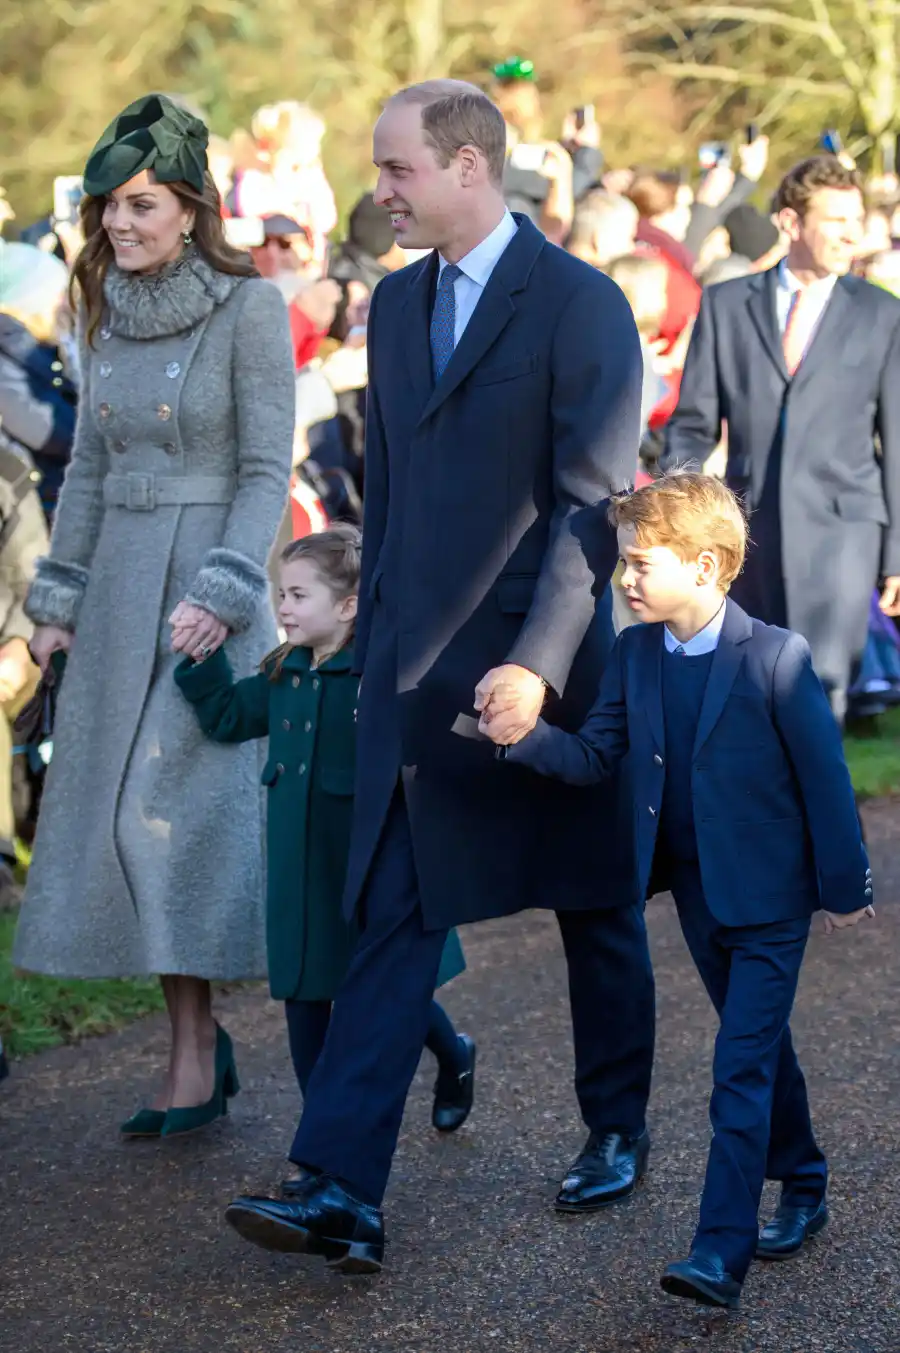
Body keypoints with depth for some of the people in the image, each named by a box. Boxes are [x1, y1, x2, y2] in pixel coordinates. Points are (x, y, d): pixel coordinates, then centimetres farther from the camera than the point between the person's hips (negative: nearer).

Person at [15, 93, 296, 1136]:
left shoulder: (248, 306, -8)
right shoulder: (107, 311, 10)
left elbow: (268, 468, -10)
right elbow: (89, 466, 15)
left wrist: (222, 591, -19)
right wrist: (57, 597, 12)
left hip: (208, 579, -6)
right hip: (119, 583, 6)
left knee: (175, 806, -8)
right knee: (117, 808, 4)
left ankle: (193, 1066, 1)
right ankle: (200, 1046, 13)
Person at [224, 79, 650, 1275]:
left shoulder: (580, 305, -11)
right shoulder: (397, 303, 11)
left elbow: (595, 501, -16)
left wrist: (537, 664, -23)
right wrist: (373, 640, 14)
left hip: (544, 663, -5)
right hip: (416, 669, 6)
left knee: (595, 910, 13)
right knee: (393, 923, -1)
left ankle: (619, 1131, 32)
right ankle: (343, 1193, -3)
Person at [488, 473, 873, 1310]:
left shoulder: (774, 658, -17)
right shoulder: (635, 653, 0)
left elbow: (824, 775, -11)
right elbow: (594, 754, -1)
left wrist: (844, 887, -6)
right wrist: (524, 738, -21)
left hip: (768, 899, -6)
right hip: (697, 894, 6)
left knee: (742, 1070, -9)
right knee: (762, 1051, 20)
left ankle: (721, 1253, -9)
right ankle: (802, 1191, 37)